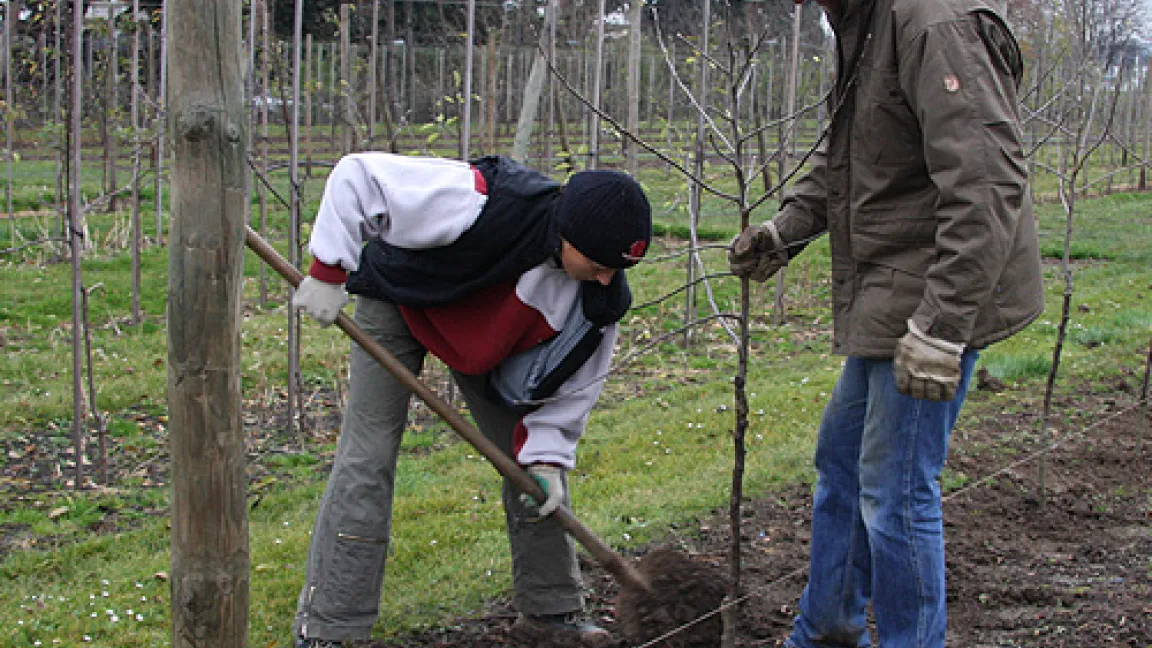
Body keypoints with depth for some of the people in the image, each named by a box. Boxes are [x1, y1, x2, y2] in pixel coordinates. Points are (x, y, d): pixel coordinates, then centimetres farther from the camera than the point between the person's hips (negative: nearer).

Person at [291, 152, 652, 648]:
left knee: (536, 464, 3)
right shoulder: (485, 204, -41)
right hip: (399, 304, -5)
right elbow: (357, 174, -35)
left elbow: (571, 381, -7)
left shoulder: (600, 296, -22)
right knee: (366, 459, -12)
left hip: (490, 341, 5)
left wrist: (546, 456, -17)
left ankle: (551, 608, 20)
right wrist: (329, 271, -33)